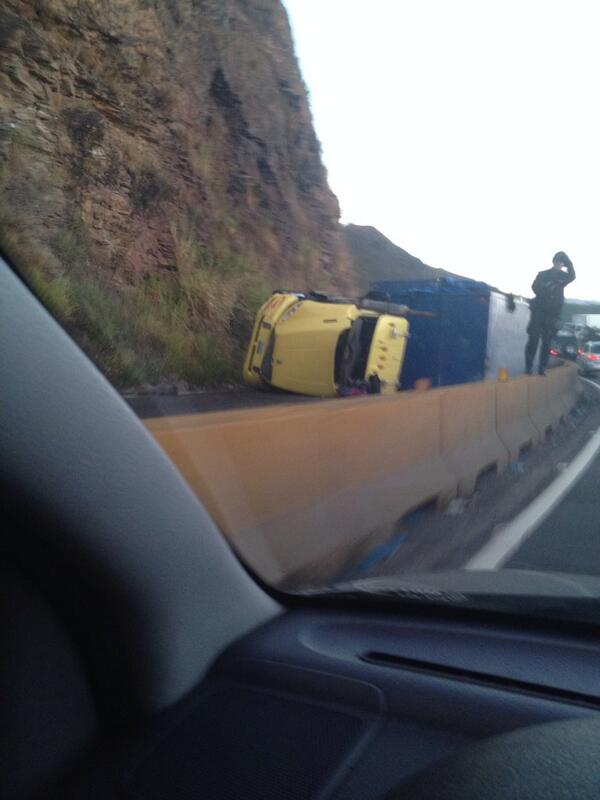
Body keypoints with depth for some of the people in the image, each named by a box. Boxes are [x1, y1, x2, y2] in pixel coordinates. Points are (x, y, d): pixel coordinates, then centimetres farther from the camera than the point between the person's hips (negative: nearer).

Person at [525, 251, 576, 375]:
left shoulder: (563, 276, 9)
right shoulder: (543, 274, 7)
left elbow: (572, 277, -13)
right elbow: (535, 287, -8)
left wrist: (568, 263, -19)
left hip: (553, 314, 2)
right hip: (539, 311, -2)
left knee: (547, 342, 0)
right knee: (533, 339, -6)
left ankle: (542, 367, 3)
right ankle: (528, 366, -3)